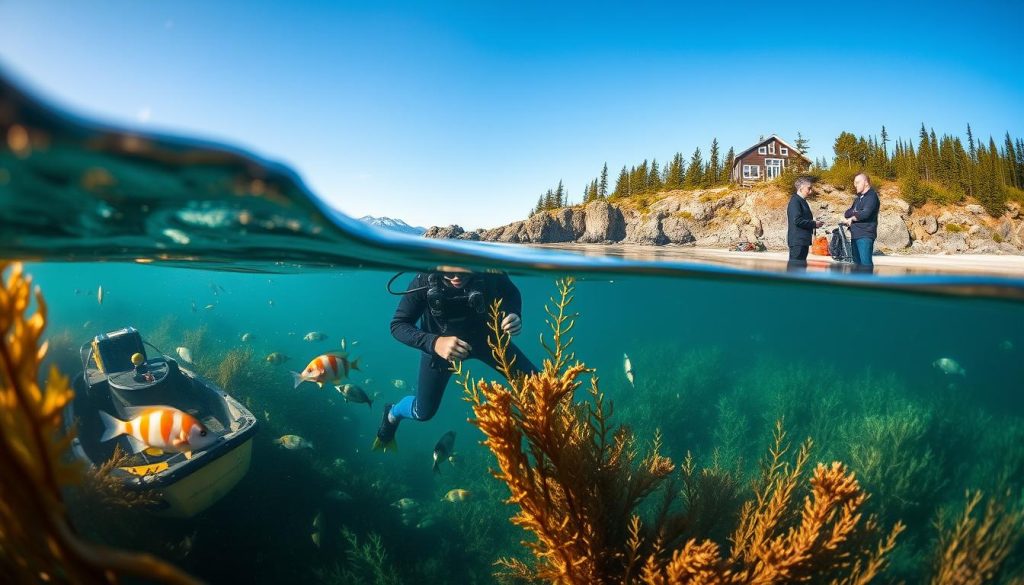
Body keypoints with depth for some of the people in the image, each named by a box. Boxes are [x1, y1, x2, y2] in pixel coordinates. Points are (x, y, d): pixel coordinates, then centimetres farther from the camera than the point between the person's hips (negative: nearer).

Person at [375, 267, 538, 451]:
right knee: (423, 412, 8)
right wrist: (434, 343, -46)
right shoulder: (425, 281, -34)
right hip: (439, 342, -2)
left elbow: (511, 293, -8)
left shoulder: (490, 271, -30)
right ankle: (392, 413, 44)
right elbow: (398, 325, -28)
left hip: (485, 336, 2)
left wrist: (514, 315, -31)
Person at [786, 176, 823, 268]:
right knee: (796, 264, -10)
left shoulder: (802, 201, 18)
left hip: (803, 240, 10)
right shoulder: (795, 201, -11)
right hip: (797, 240, -10)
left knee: (801, 265, 12)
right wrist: (814, 224, -12)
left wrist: (813, 223, 5)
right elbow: (797, 220, -21)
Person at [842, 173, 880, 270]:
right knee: (857, 262, 11)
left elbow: (866, 213, -19)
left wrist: (852, 218, -3)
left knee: (865, 263, -14)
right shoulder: (858, 198, 22)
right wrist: (855, 213, -6)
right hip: (855, 235, 9)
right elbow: (847, 213, 15)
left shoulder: (871, 196, -6)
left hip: (865, 235, -9)